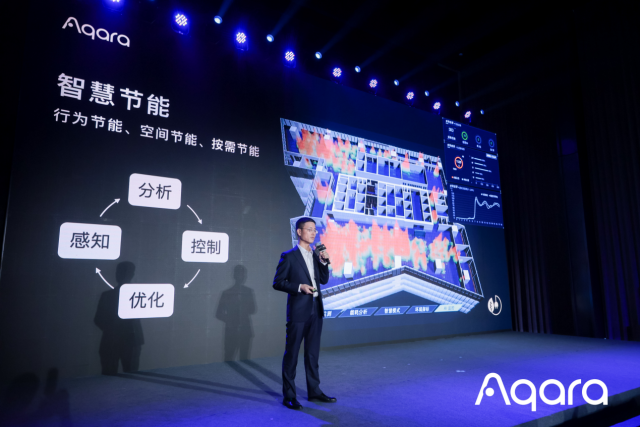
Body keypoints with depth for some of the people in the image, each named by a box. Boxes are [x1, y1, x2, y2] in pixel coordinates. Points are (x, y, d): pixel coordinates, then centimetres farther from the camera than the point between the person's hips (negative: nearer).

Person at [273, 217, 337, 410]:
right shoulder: (289, 256, -8)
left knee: (313, 352, 15)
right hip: (298, 311, -6)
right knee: (291, 353, 3)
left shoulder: (315, 255, 10)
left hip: (316, 310, 6)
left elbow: (324, 280, 9)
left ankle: (314, 391, 27)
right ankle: (288, 396, 14)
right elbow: (278, 282, -8)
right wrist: (299, 287, -19)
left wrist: (324, 261, -4)